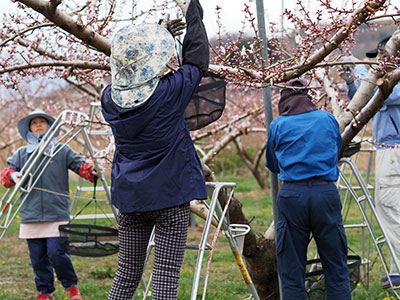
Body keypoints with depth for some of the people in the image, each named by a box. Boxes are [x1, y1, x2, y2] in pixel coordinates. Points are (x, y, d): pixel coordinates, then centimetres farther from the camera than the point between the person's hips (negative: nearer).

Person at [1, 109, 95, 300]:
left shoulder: (62, 150, 8)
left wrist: (93, 171, -19)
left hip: (57, 214, -3)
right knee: (37, 257, 4)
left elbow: (81, 166, 2)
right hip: (31, 215, 3)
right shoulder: (21, 154, 13)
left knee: (56, 252, -12)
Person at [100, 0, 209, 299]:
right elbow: (196, 60, 1)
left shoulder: (111, 97, -3)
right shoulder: (169, 91, -15)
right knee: (166, 276, -3)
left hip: (129, 196, 5)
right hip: (170, 195, -5)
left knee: (126, 275, 12)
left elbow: (130, 80, 21)